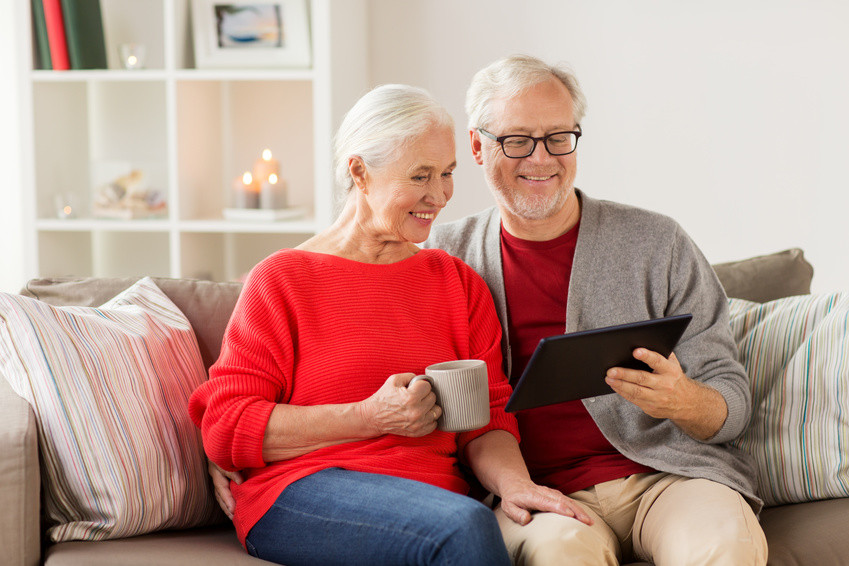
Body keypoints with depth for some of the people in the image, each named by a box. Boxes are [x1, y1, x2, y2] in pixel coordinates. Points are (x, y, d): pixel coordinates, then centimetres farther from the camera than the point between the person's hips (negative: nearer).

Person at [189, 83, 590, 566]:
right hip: (300, 495, -3)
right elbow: (226, 428, -2)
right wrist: (373, 417, -11)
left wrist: (514, 482, -12)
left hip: (432, 495, 4)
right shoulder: (283, 278, 5)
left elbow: (487, 418, 12)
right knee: (466, 527, -35)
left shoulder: (458, 282, 19)